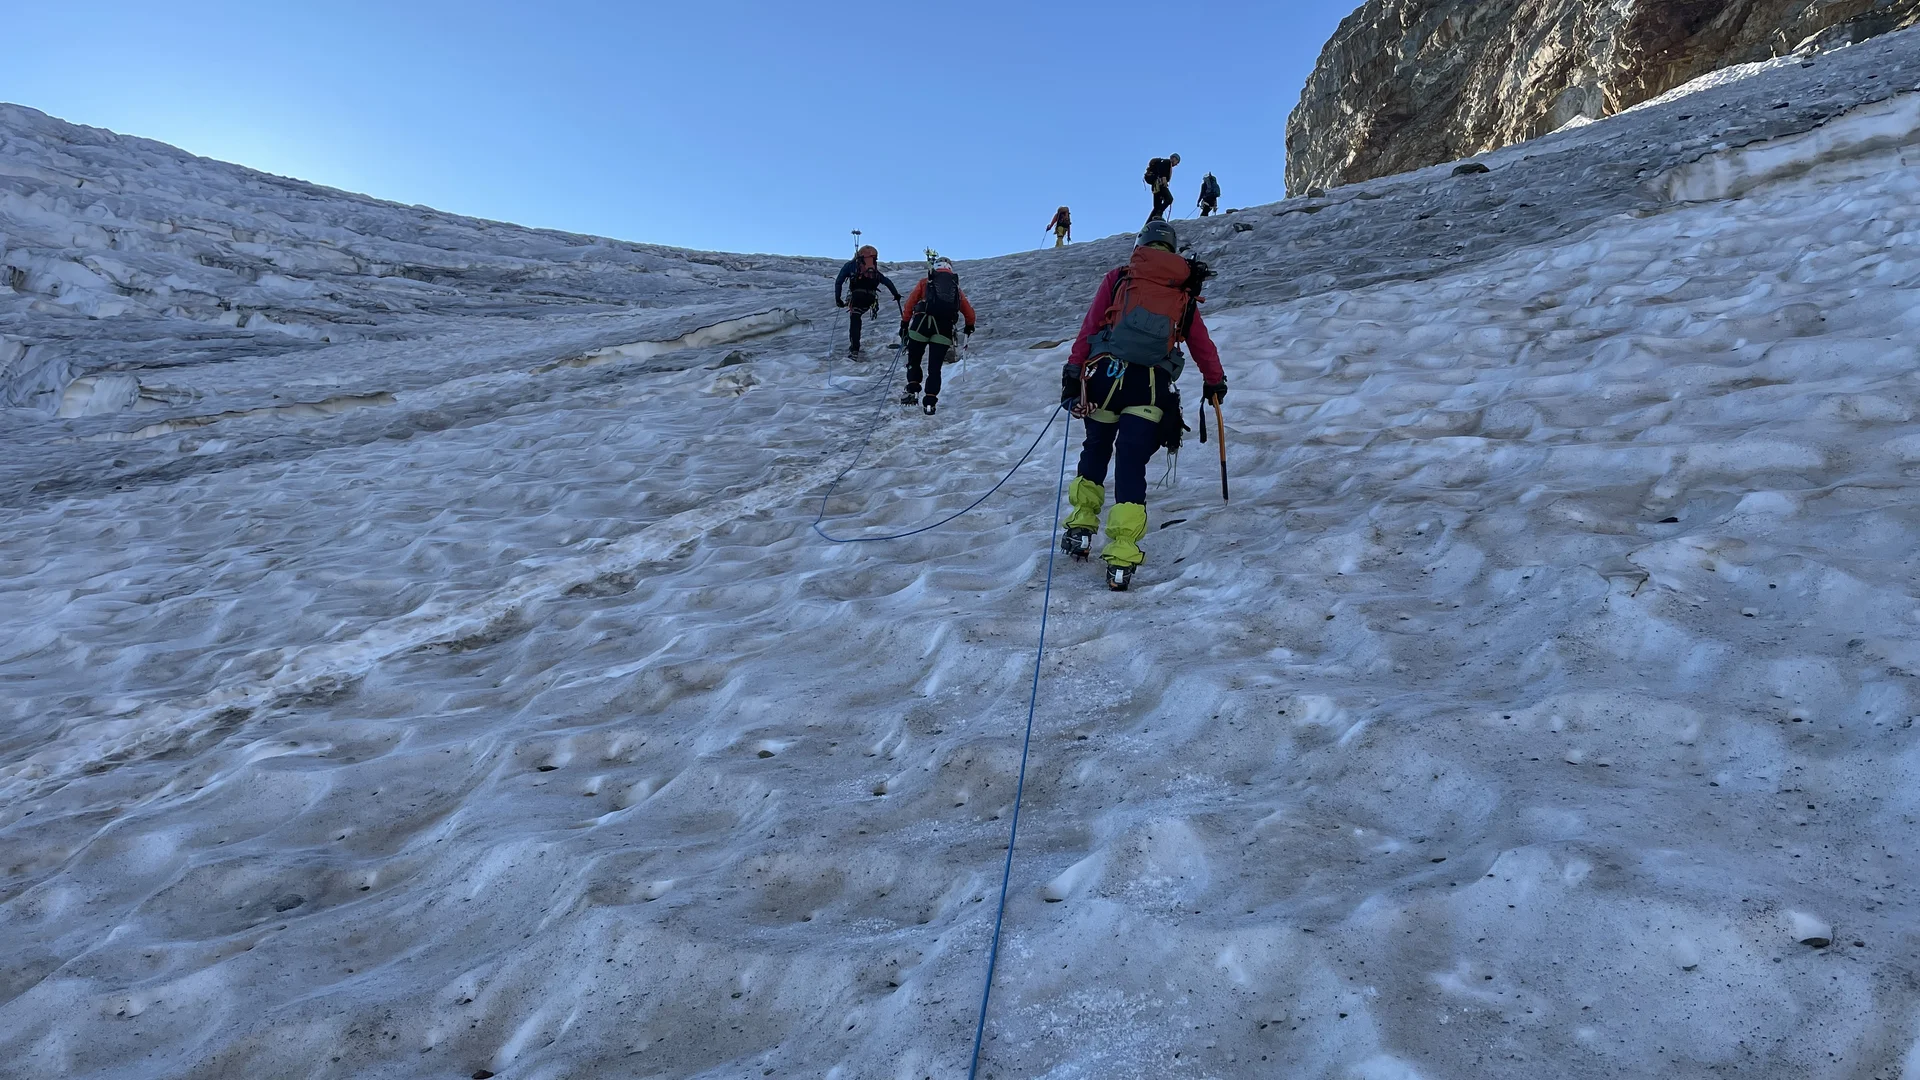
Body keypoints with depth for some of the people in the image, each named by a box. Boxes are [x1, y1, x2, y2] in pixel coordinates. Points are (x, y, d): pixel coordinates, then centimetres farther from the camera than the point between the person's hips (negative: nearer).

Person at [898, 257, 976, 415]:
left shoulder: (925, 282, 18)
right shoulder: (956, 287, 24)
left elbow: (910, 302, 8)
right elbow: (969, 312, 23)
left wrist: (904, 324, 10)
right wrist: (969, 328, 40)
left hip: (921, 323, -1)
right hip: (944, 329, 2)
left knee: (913, 361, 14)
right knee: (934, 368, 5)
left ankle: (913, 391, -1)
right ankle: (929, 403, -4)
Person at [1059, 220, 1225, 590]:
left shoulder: (1119, 277, 14)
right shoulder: (1184, 292, 19)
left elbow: (1090, 327, 5)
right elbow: (1202, 343, 25)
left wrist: (1073, 372, 4)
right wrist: (1216, 382, 39)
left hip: (1106, 374, 0)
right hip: (1152, 385, 0)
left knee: (1095, 449, 21)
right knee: (1132, 464, 0)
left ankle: (1081, 527, 19)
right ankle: (1122, 556, -9)